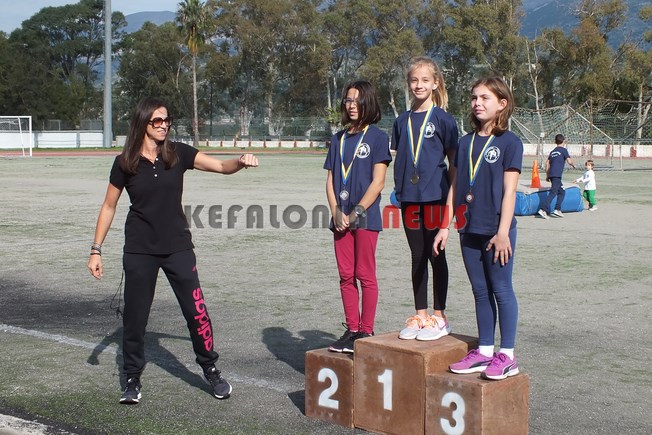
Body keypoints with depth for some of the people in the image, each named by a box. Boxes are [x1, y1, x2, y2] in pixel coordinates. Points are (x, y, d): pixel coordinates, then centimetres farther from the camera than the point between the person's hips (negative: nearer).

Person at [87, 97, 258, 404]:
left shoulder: (178, 154, -1)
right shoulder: (125, 163, -4)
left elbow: (222, 166, -6)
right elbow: (109, 206, 4)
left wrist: (241, 162, -28)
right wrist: (96, 249, 1)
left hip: (178, 247, 1)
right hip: (139, 251, 0)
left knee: (196, 311, -1)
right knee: (134, 316, 5)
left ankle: (211, 371, 17)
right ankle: (132, 379, 22)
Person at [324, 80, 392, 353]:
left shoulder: (377, 137, -2)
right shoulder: (339, 139, 14)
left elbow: (378, 182, -8)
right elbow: (330, 180, 10)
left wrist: (356, 212, -12)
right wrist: (336, 212, -4)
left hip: (365, 216, -5)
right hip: (341, 217, 5)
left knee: (365, 276, -2)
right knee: (346, 276, 8)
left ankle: (366, 332, 4)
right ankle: (351, 330, 16)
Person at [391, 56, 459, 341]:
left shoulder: (442, 119, -3)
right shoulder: (402, 121, 10)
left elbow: (453, 160, -2)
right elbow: (399, 159, 14)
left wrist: (452, 193, -7)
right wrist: (399, 188, 6)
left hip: (435, 196, -4)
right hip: (409, 197, 4)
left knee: (436, 256, 3)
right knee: (417, 258, 11)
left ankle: (439, 317, 11)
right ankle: (420, 315, 19)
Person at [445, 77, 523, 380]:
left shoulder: (509, 142, -6)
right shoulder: (466, 142, 10)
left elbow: (509, 190, -10)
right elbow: (455, 186, 12)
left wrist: (503, 232, -15)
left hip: (496, 230, -6)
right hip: (469, 229, 6)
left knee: (501, 289, 1)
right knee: (480, 291, 12)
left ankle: (507, 355, 9)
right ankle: (484, 351, 21)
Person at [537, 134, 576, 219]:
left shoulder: (552, 151, 19)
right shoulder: (563, 150, 0)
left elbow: (547, 163, 16)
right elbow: (569, 161, -5)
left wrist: (547, 175, 19)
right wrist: (573, 165, 17)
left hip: (551, 174, 8)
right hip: (557, 175, -8)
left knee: (562, 192, 17)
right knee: (553, 192, -13)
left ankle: (557, 210, 11)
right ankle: (543, 210, -23)